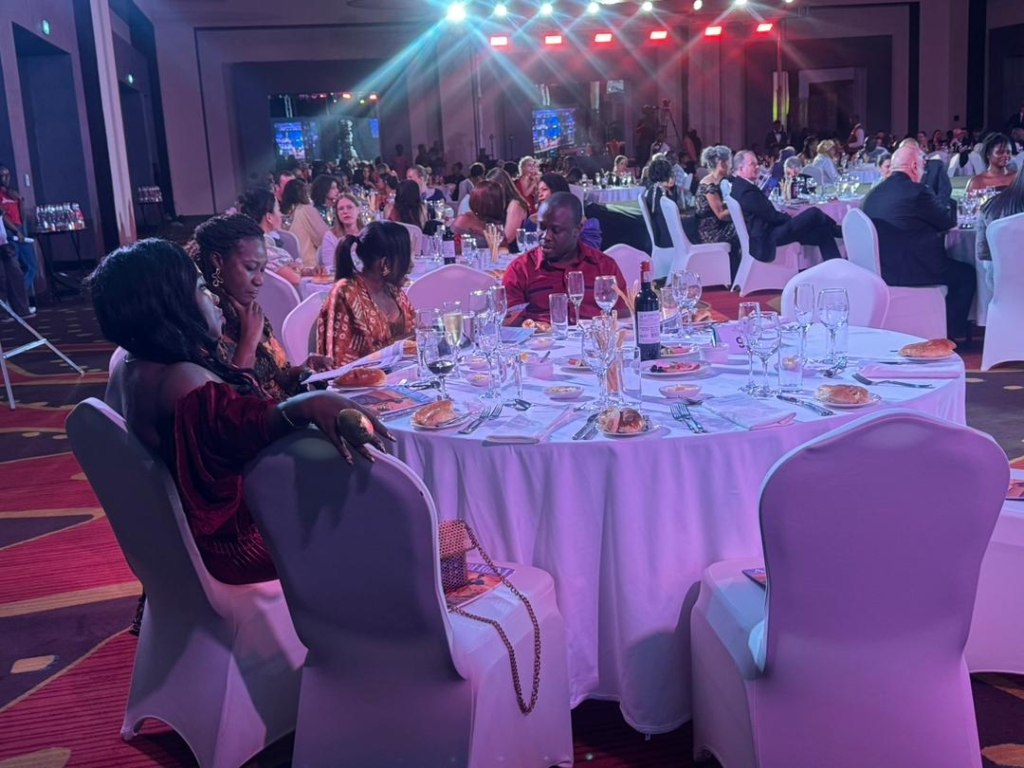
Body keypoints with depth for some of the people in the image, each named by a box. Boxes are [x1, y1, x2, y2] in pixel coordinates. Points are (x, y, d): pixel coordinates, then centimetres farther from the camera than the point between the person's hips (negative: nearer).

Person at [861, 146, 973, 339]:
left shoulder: (873, 193, 7)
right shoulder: (917, 191, -14)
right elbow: (949, 221, -2)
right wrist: (945, 202, 19)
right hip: (912, 271, -8)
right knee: (966, 273, 17)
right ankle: (950, 331, 21)